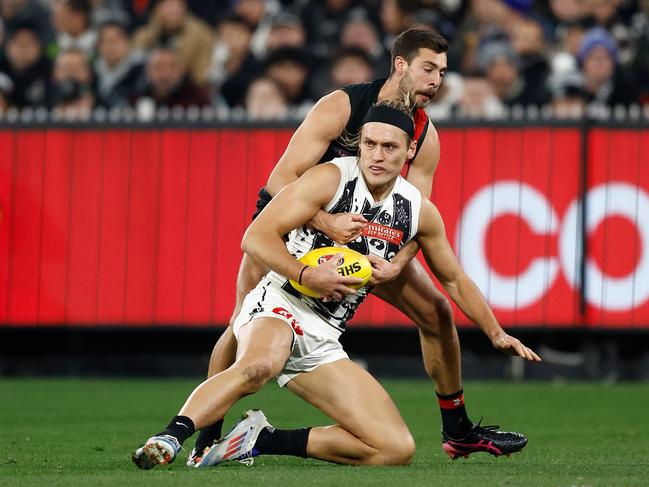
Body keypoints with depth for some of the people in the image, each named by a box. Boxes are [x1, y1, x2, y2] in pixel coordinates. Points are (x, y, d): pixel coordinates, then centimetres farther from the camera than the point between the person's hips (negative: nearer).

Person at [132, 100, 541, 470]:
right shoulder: (331, 179, -8)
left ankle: (263, 440, -4)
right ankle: (169, 439, -42)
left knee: (397, 449, -7)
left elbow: (454, 279, 26)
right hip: (280, 307, -6)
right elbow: (256, 237, -13)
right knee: (258, 366, -43)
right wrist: (307, 276, -26)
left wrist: (498, 334, 28)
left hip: (322, 342, 6)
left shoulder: (420, 212, 10)